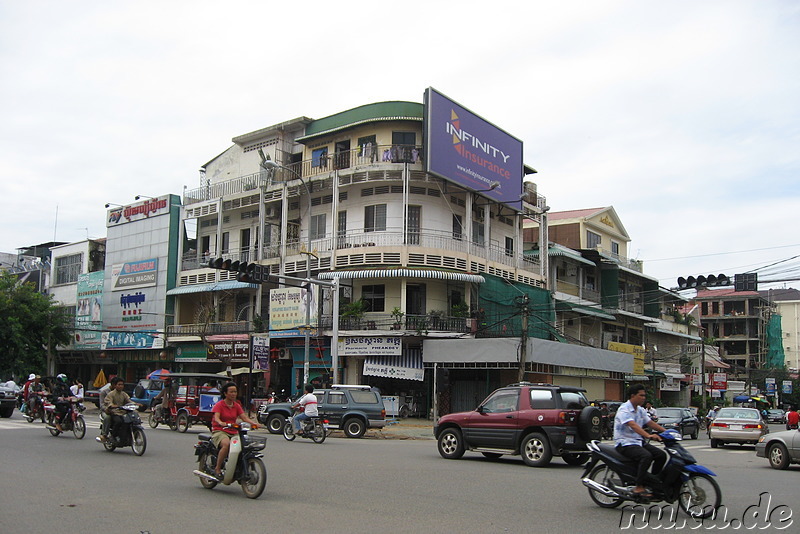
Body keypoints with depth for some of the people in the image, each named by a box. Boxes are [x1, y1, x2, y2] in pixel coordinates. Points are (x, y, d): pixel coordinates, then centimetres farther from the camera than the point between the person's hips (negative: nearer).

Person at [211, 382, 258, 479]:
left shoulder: (237, 406, 16)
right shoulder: (219, 405, 1)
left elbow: (244, 417, 3)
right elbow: (216, 417, -16)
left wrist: (253, 423, -17)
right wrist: (221, 423, -40)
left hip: (233, 432, 5)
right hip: (219, 431, -5)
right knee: (227, 444, -36)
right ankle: (217, 469, -23)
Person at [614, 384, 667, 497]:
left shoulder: (640, 410, 15)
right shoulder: (624, 409, -15)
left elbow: (651, 423, 14)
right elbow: (633, 425, -30)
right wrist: (648, 435, -43)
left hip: (639, 441, 9)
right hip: (625, 443, -9)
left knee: (661, 455, -4)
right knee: (646, 456, -31)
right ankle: (639, 487, -26)